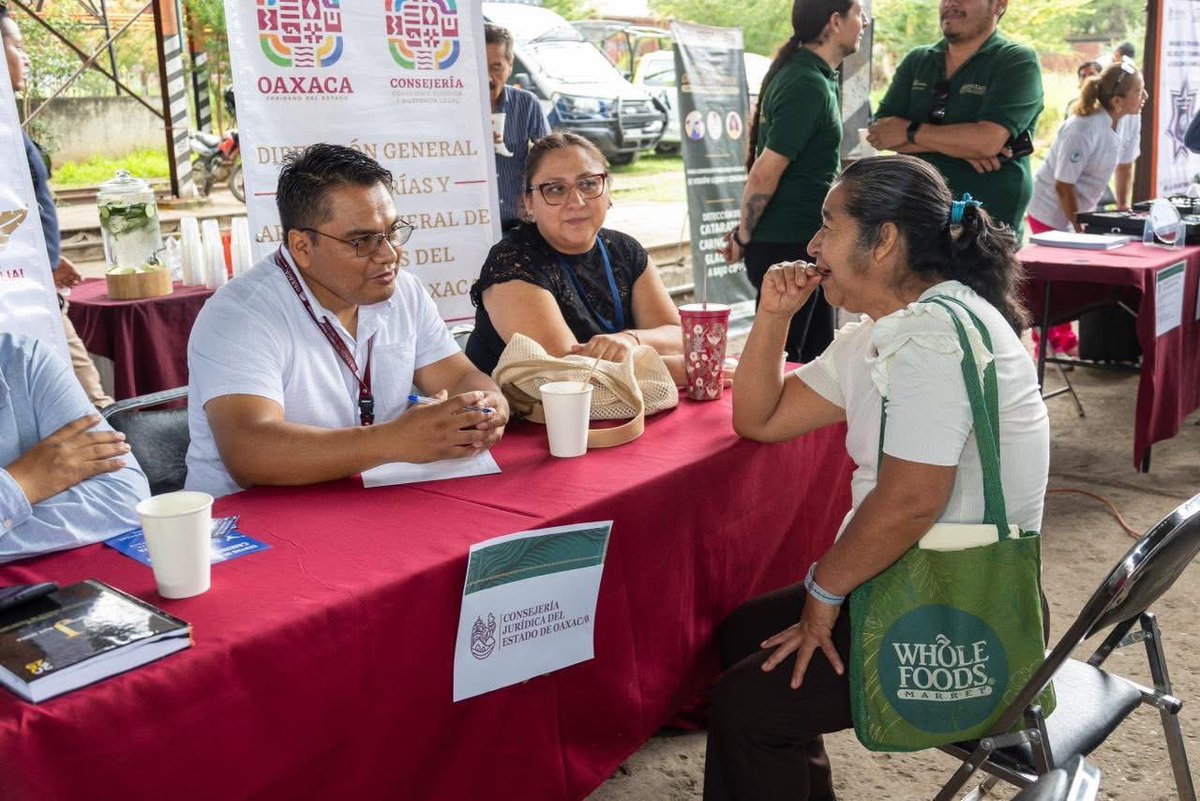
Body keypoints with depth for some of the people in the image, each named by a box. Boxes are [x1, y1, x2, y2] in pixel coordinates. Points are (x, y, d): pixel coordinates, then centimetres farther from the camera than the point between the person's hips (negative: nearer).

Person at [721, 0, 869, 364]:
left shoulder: (809, 74, 13)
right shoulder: (809, 86, -19)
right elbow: (765, 173, -22)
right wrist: (744, 237, -10)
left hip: (804, 241, 10)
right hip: (787, 246, -10)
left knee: (817, 353, 16)